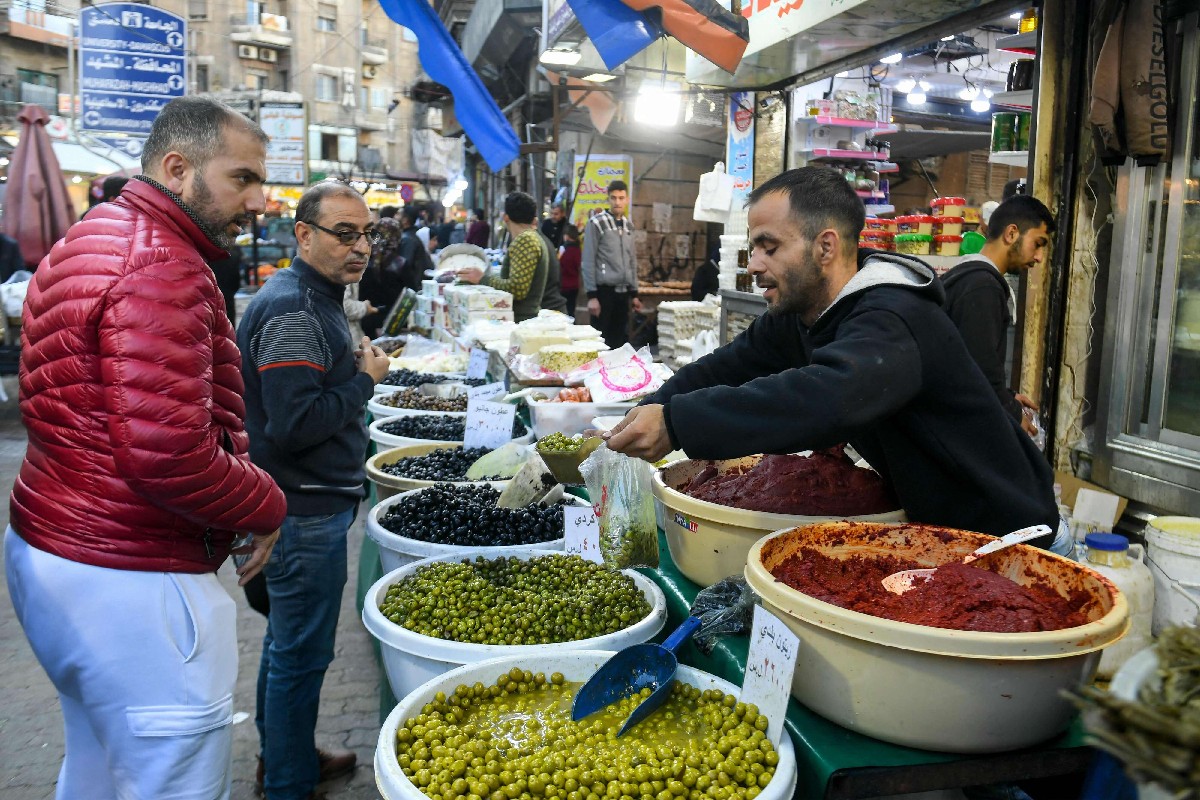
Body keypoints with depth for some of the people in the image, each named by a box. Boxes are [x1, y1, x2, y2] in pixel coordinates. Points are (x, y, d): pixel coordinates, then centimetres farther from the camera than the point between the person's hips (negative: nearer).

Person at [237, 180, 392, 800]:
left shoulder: (314, 297, 13)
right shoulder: (293, 310, -21)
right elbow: (294, 423, -28)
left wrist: (356, 368, 6)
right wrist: (365, 380, -16)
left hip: (308, 502, 11)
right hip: (304, 512, -11)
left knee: (289, 640, 22)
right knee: (302, 652, 3)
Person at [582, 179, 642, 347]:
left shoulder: (628, 225, 12)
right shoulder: (596, 223, -6)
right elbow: (588, 262, -8)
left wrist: (634, 293, 14)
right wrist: (591, 295, -13)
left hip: (623, 291, 6)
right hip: (604, 290, -6)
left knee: (621, 339, 8)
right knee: (601, 340, -2)